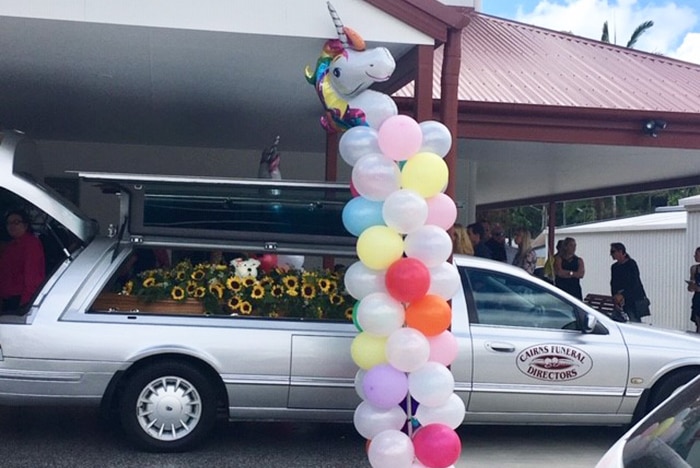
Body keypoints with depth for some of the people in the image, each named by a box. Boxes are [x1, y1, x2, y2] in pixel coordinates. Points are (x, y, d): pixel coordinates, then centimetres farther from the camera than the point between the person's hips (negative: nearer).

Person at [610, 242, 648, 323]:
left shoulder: (631, 264, -8)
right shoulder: (614, 267, 13)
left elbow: (633, 283, -17)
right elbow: (613, 284, 10)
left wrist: (622, 295, -26)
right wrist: (615, 297, -7)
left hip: (635, 299, -6)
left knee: (635, 321, -12)